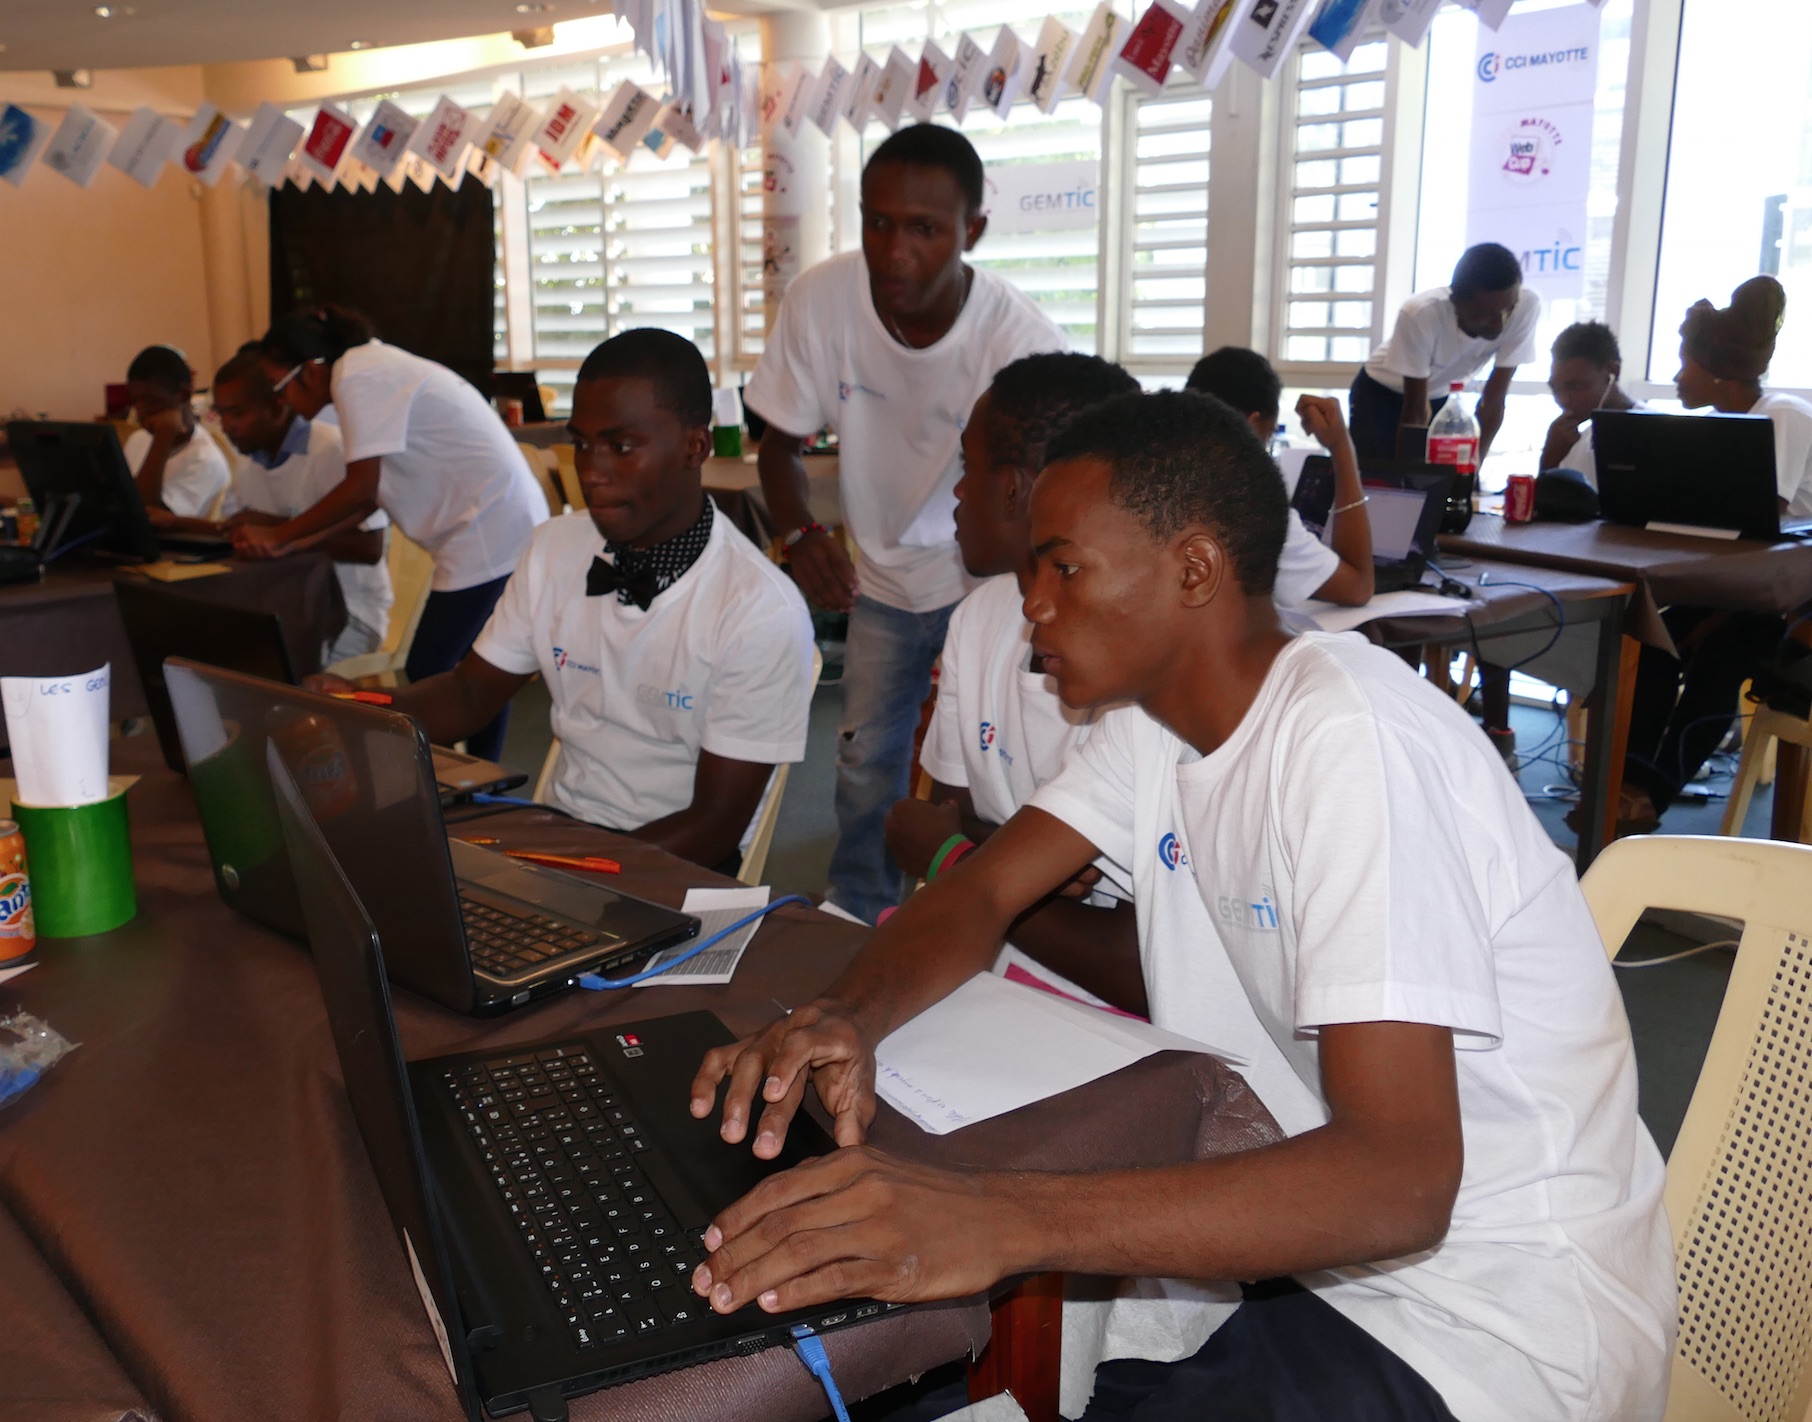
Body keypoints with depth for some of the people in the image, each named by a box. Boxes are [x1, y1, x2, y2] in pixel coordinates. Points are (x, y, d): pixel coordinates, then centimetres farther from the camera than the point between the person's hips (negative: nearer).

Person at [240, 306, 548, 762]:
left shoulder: (357, 377, -12)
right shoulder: (373, 366, 17)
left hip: (487, 533, -11)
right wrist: (290, 543, 10)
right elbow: (370, 498, 15)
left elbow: (361, 488, -14)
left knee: (423, 681, -7)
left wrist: (278, 535, -2)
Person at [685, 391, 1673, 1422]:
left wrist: (1004, 1223, -43)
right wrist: (852, 1018, -18)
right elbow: (981, 892, 4)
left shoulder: (1351, 735, -26)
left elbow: (1399, 1182, -32)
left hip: (1496, 1322, -7)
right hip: (1325, 1216, 7)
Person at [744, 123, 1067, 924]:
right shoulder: (822, 300, -19)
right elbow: (781, 441, -4)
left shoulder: (1021, 340, -27)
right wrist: (799, 535, -24)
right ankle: (854, 933, 32)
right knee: (866, 766, 11)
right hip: (884, 577, 3)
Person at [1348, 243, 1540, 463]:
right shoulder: (1420, 314, -37)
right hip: (1380, 394, -3)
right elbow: (1416, 411, -28)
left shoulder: (1526, 306, -29)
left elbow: (1493, 401, -22)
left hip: (1441, 397, 3)